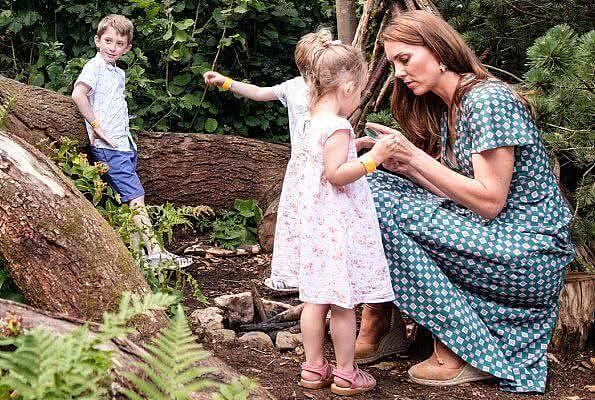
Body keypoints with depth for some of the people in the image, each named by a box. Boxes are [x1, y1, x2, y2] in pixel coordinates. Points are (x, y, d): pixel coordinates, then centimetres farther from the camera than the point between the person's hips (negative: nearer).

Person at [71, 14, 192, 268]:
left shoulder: (119, 73, 18)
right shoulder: (95, 67, -8)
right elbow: (78, 95, -23)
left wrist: (130, 140, 14)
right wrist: (97, 127, -20)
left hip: (125, 144, 9)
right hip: (108, 147, -9)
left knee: (131, 199, 9)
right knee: (136, 197, -12)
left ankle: (138, 248, 13)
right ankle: (154, 252, -12)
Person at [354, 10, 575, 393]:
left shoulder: (488, 100, -16)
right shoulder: (445, 109, 11)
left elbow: (490, 200, -20)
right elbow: (455, 194, 9)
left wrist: (415, 156, -18)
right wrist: (404, 165, -5)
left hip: (532, 255, -9)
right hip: (488, 236, 9)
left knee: (384, 205, -20)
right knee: (376, 184, -1)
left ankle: (458, 356, -13)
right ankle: (375, 318, 0)